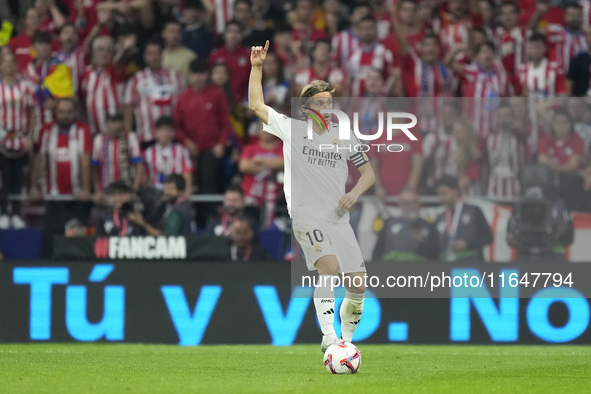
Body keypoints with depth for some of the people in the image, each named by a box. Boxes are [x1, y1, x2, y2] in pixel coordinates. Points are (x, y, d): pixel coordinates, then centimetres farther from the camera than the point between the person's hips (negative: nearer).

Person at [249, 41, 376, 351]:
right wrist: (257, 68, -3)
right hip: (305, 213, -4)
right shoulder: (292, 129, 6)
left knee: (357, 285, -3)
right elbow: (256, 105, 3)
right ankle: (328, 337, -30)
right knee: (329, 266, -28)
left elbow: (368, 173, 16)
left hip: (338, 217, 4)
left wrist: (355, 192, -4)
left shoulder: (343, 136, 13)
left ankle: (347, 336, 20)